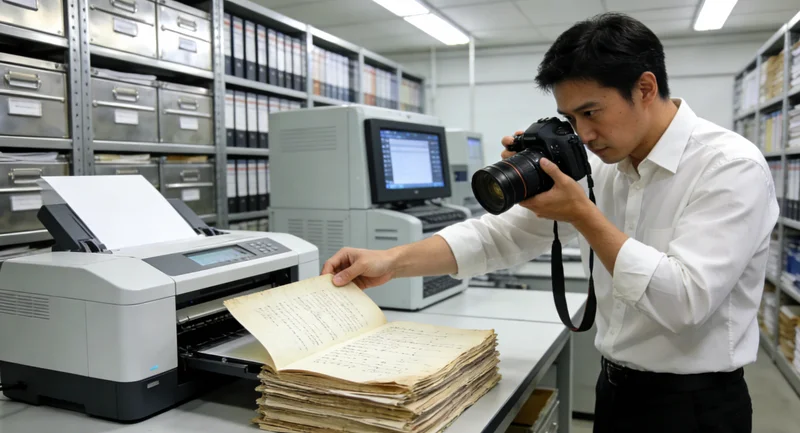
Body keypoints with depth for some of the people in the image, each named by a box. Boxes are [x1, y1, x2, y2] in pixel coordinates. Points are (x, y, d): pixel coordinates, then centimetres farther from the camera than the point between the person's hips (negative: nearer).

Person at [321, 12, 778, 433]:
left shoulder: (732, 167, -18)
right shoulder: (603, 166, 0)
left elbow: (684, 301, -27)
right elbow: (505, 235, -3)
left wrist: (582, 213, -26)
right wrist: (392, 262, -14)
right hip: (615, 389, 6)